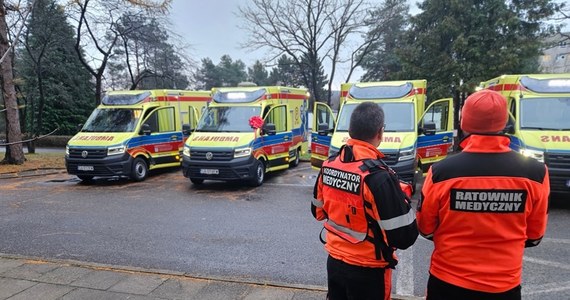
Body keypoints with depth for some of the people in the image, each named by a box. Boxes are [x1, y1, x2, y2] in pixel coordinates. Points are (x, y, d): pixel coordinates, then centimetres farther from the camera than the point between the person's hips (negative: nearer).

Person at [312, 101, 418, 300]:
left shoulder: (328, 166, -6)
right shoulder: (378, 176, -26)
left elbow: (318, 212, 7)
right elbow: (404, 237, -23)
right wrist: (402, 198, -7)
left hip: (334, 261, 5)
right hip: (368, 270, -5)